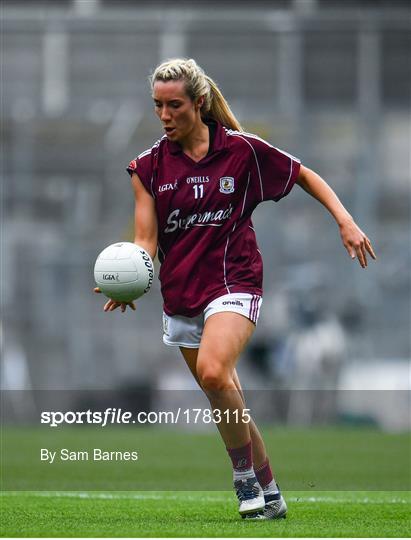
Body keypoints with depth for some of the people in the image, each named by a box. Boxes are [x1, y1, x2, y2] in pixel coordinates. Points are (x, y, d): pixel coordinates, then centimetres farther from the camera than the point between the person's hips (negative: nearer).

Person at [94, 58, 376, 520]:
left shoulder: (241, 149, -4)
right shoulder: (148, 166, 1)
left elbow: (304, 175, 9)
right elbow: (145, 240, -3)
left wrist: (345, 221, -1)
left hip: (233, 285, -4)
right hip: (180, 298, 4)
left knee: (213, 372, -30)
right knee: (229, 408, 9)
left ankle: (245, 474, -13)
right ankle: (269, 495, 23)